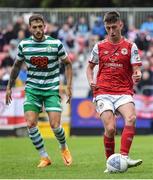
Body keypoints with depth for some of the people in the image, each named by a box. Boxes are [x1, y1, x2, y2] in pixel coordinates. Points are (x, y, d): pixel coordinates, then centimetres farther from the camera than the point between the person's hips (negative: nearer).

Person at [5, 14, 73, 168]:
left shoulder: (56, 44, -8)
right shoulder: (24, 45, -2)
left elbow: (67, 64, 6)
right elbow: (17, 66, 14)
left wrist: (69, 86, -2)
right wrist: (9, 87, 14)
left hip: (52, 90, -2)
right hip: (32, 90, 2)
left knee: (55, 125, -11)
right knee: (31, 124, -12)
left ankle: (64, 148, 22)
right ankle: (44, 157, 3)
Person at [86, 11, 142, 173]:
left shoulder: (130, 47, 6)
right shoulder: (100, 46, 10)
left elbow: (136, 70, 3)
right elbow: (90, 67, 22)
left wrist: (137, 75, -21)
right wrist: (91, 81, 3)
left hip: (124, 92, 0)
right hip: (103, 93, 0)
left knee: (131, 118, -30)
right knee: (110, 128, -16)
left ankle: (124, 157, -33)